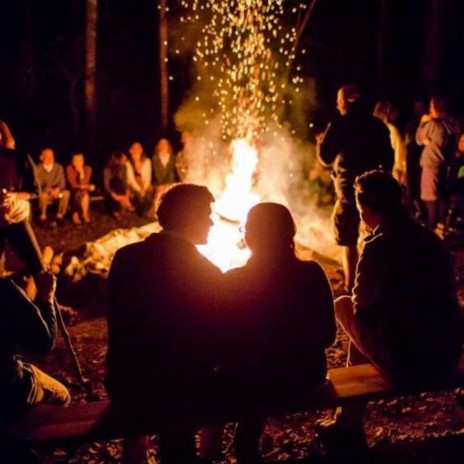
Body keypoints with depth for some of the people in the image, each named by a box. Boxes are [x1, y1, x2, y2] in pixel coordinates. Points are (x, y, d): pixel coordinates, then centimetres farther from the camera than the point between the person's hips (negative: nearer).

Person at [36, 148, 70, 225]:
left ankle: (60, 215, -13)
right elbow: (38, 185, -12)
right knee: (43, 195, -38)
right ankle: (43, 216, -14)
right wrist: (49, 190, -28)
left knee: (66, 193, -29)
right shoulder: (38, 169, -8)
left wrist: (57, 189, -24)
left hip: (57, 192, 2)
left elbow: (62, 183, 0)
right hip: (45, 192, -2)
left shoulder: (59, 167, 2)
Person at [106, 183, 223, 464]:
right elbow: (216, 346, -7)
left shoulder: (125, 257, -5)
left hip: (124, 388, 3)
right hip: (180, 391, -3)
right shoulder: (208, 273, -15)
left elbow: (120, 325, 8)